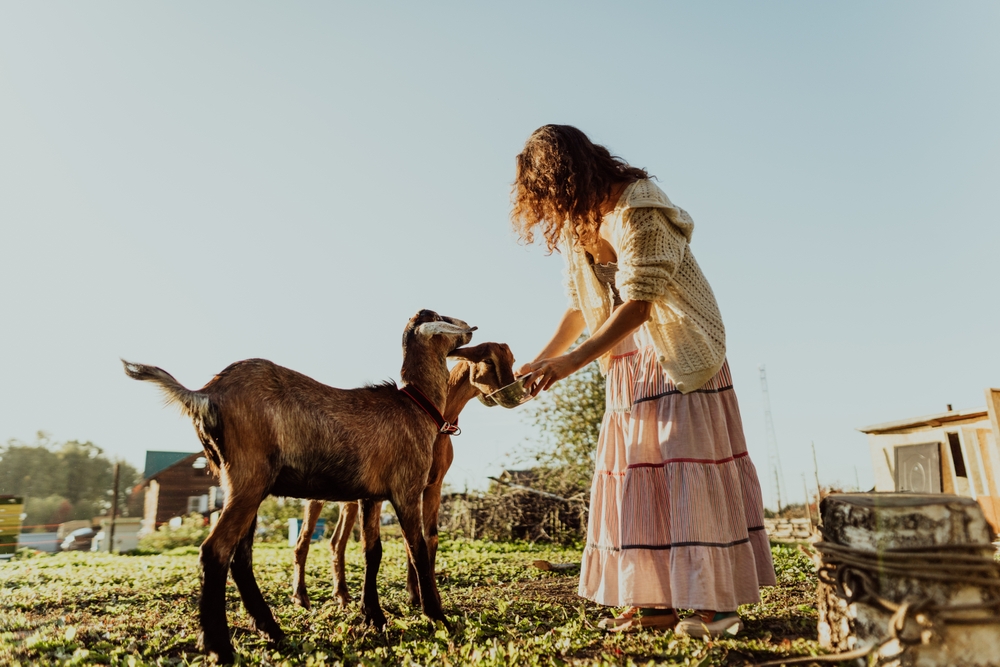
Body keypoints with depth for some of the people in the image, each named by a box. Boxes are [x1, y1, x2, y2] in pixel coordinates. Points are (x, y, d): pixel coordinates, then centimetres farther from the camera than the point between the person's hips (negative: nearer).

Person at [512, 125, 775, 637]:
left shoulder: (637, 210, -20)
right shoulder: (575, 225, 6)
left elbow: (639, 302, -27)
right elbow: (580, 307, 9)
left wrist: (571, 362, -31)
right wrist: (539, 363, 2)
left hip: (679, 353, -8)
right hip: (629, 363, 8)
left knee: (685, 468, -8)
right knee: (637, 471, 4)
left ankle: (718, 604, 3)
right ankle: (657, 601, 12)